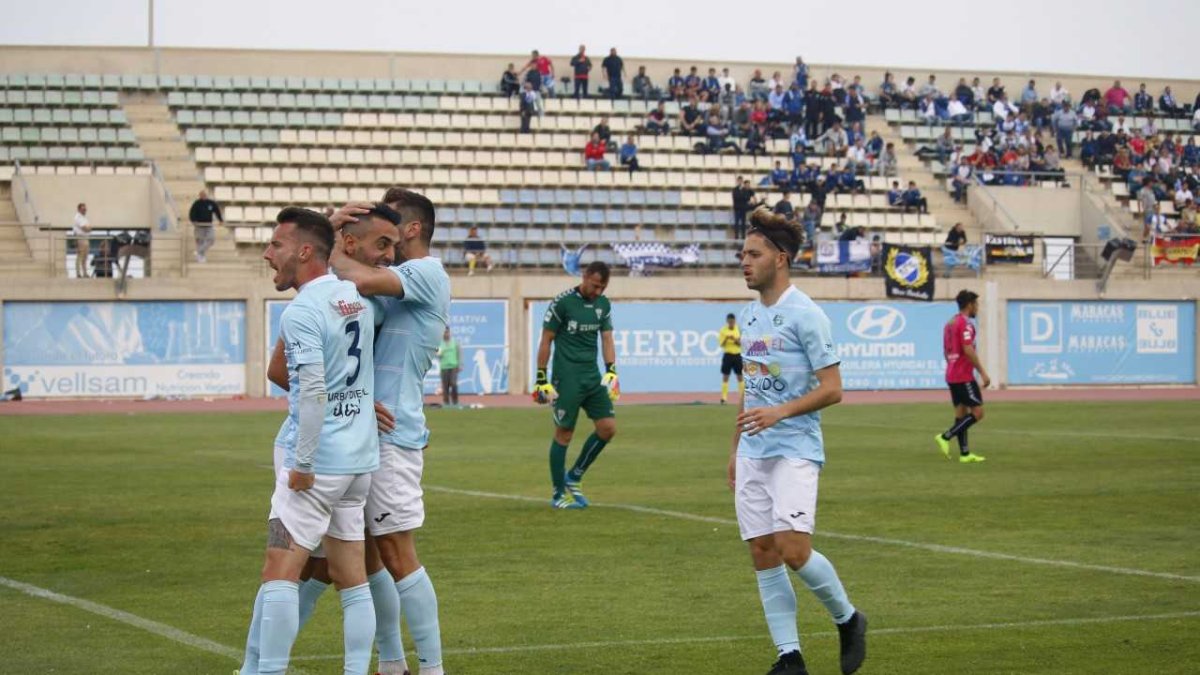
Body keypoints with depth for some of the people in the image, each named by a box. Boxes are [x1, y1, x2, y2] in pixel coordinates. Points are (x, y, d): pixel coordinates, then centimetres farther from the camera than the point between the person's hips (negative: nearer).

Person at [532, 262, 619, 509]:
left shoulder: (603, 305, 8)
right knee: (564, 434, -2)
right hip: (567, 379, -6)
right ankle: (558, 494, 9)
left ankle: (574, 478, 15)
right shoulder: (562, 303, -10)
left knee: (608, 428, -1)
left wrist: (611, 371, -3)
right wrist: (542, 379, -8)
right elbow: (546, 341, -6)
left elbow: (607, 339, 11)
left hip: (592, 377, 6)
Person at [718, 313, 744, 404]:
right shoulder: (723, 330, -2)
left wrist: (735, 340, -18)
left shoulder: (739, 330, 3)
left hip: (737, 355, 2)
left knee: (740, 376, 4)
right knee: (725, 377, -3)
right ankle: (724, 398, -2)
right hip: (728, 355, -2)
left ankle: (743, 397, 9)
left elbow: (740, 344, 0)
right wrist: (726, 338, -23)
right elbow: (721, 344, -5)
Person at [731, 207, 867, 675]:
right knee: (763, 555, 2)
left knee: (793, 550, -16)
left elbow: (832, 389, -12)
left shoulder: (805, 315, -10)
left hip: (795, 451, -7)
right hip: (753, 455, 7)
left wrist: (780, 412, -23)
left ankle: (848, 620, 9)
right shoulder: (748, 317, 13)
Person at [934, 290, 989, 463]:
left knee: (961, 412, 10)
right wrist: (983, 373, -18)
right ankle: (946, 437, -12)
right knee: (977, 412, -5)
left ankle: (964, 453, 10)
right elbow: (968, 350, -21)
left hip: (952, 376, 10)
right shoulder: (965, 323, -14)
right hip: (964, 377, -10)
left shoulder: (950, 323, 15)